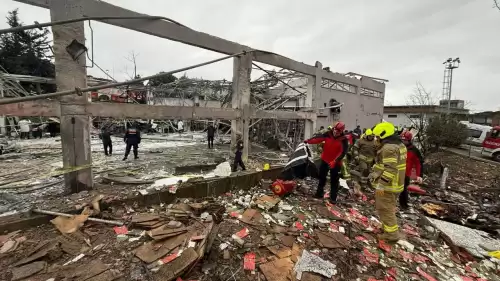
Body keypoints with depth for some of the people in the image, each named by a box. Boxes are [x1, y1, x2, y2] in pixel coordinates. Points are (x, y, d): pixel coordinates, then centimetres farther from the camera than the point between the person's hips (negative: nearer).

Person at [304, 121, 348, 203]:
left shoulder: (343, 140, -15)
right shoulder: (328, 134, -7)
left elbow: (343, 152, -21)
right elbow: (318, 138, -15)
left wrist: (335, 161, -31)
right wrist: (308, 141, -31)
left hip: (336, 163, -3)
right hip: (325, 160, 4)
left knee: (334, 181, 5)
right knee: (322, 177, 15)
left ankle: (333, 198, 17)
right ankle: (319, 193, 31)